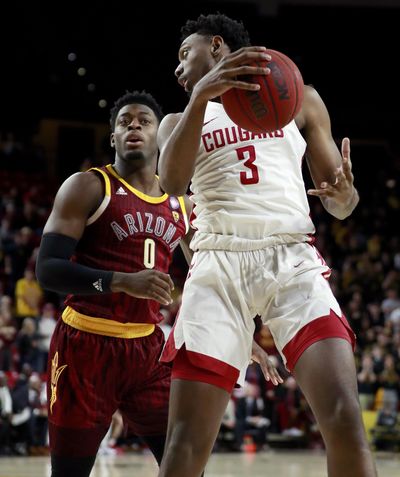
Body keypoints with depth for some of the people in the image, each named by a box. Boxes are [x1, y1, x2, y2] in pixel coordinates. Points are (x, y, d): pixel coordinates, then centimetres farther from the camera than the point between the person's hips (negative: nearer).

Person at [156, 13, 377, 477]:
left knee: (345, 420, -20)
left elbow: (338, 207, 18)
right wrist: (202, 94, -21)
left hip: (293, 260, 0)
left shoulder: (299, 100, 19)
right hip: (218, 265, 1)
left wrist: (344, 195, -8)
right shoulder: (180, 120, 18)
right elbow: (171, 183, -6)